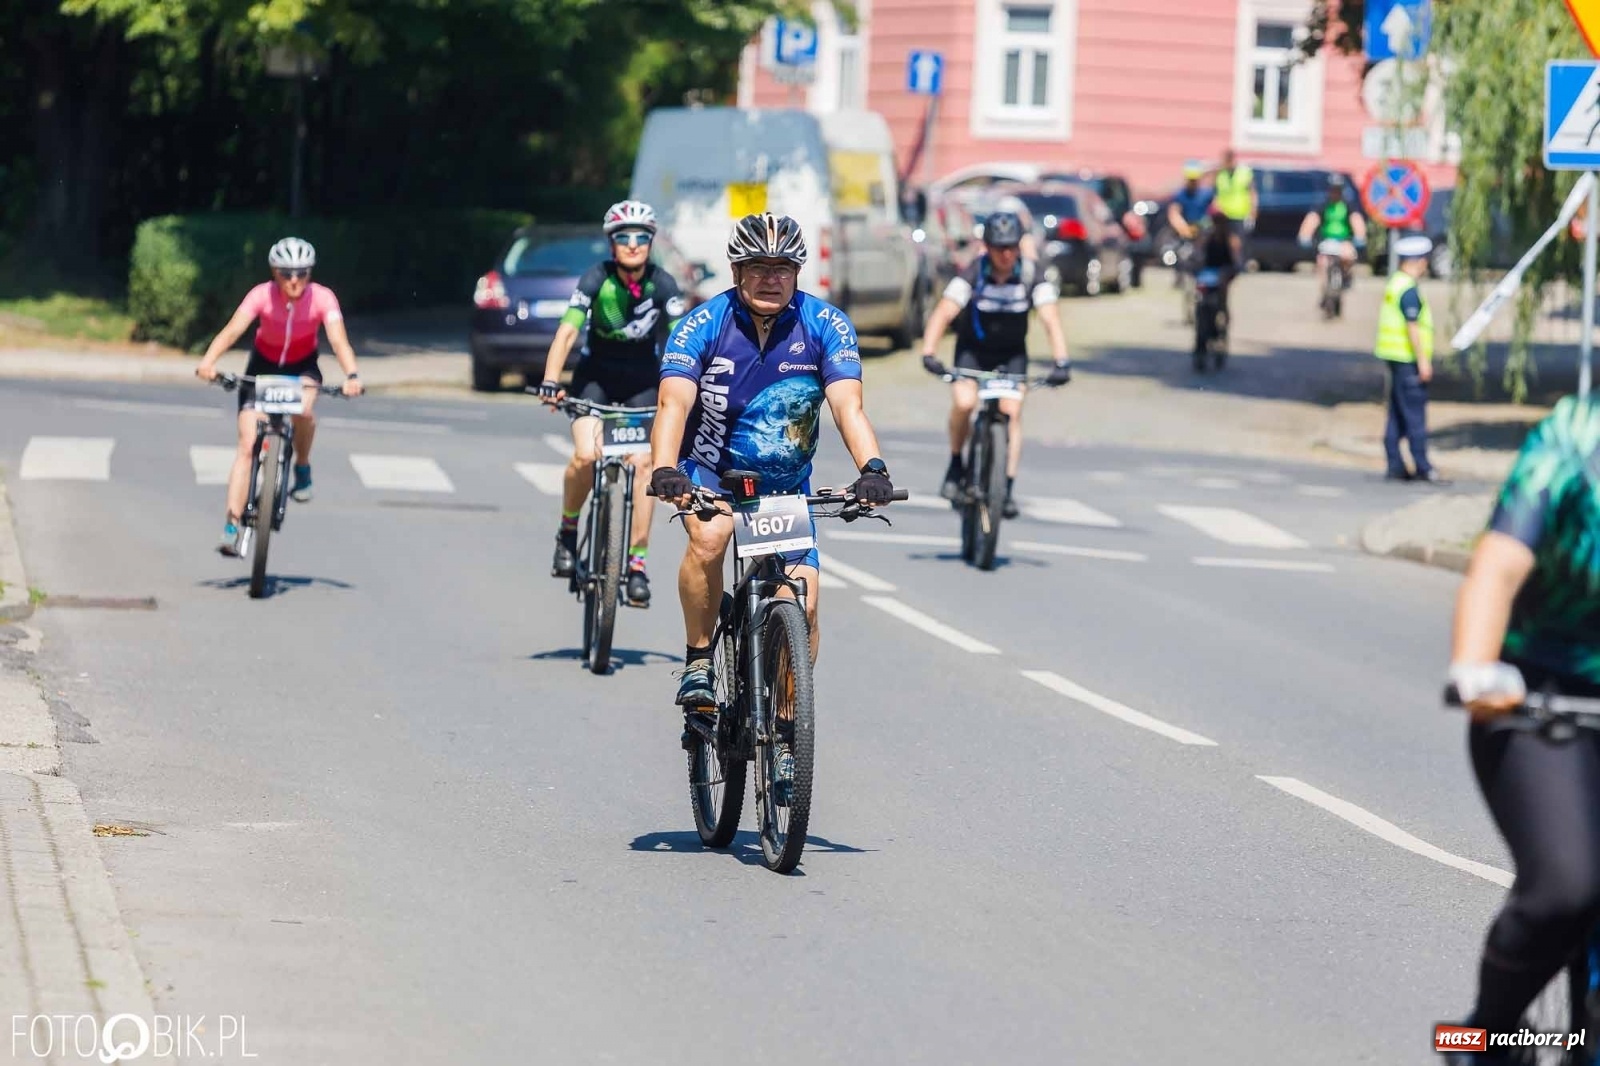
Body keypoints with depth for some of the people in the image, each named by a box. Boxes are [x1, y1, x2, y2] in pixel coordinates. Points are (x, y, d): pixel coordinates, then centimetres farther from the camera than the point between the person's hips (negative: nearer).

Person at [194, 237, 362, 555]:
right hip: (262, 366, 0)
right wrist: (208, 361, -55)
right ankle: (231, 527, -12)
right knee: (247, 445, -12)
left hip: (302, 367, 0)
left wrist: (351, 375, -55)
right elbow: (233, 329, -38)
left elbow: (338, 339, -36)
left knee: (303, 411, -34)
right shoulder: (262, 295, -25)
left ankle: (302, 468, -4)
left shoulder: (322, 298, -24)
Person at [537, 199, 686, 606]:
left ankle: (637, 562, -5)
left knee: (643, 462, -13)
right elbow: (568, 330, -25)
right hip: (596, 375, -1)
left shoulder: (663, 285, -15)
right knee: (586, 456, -21)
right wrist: (550, 381, -38)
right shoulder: (597, 279, -18)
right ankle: (568, 531, 6)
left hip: (643, 381, 1)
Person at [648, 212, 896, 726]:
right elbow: (674, 402, -27)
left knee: (804, 604, -11)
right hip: (711, 474, -2)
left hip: (787, 486, 2)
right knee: (710, 536, -34)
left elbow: (848, 406, -22)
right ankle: (697, 664, -15)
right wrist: (665, 470, -46)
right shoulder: (703, 325, -15)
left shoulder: (826, 326, -12)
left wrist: (872, 468, -41)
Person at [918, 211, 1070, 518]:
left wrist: (1062, 362, -41)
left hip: (1012, 352, 1)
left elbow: (1051, 320, -26)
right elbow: (943, 314, -30)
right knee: (964, 403, -24)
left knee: (1011, 411, -15)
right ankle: (955, 465, 0)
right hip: (972, 348, -1)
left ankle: (1007, 489, -9)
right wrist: (928, 354, -44)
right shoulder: (972, 274, -23)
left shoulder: (1033, 276, -19)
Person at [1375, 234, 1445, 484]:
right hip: (1407, 359, -10)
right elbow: (1412, 327, -19)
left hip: (1395, 358, 10)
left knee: (1397, 415, 11)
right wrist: (1423, 361, -18)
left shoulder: (1394, 284, 14)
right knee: (1415, 414, -8)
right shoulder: (1409, 290, -16)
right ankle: (1422, 467, -7)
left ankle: (1395, 466, 12)